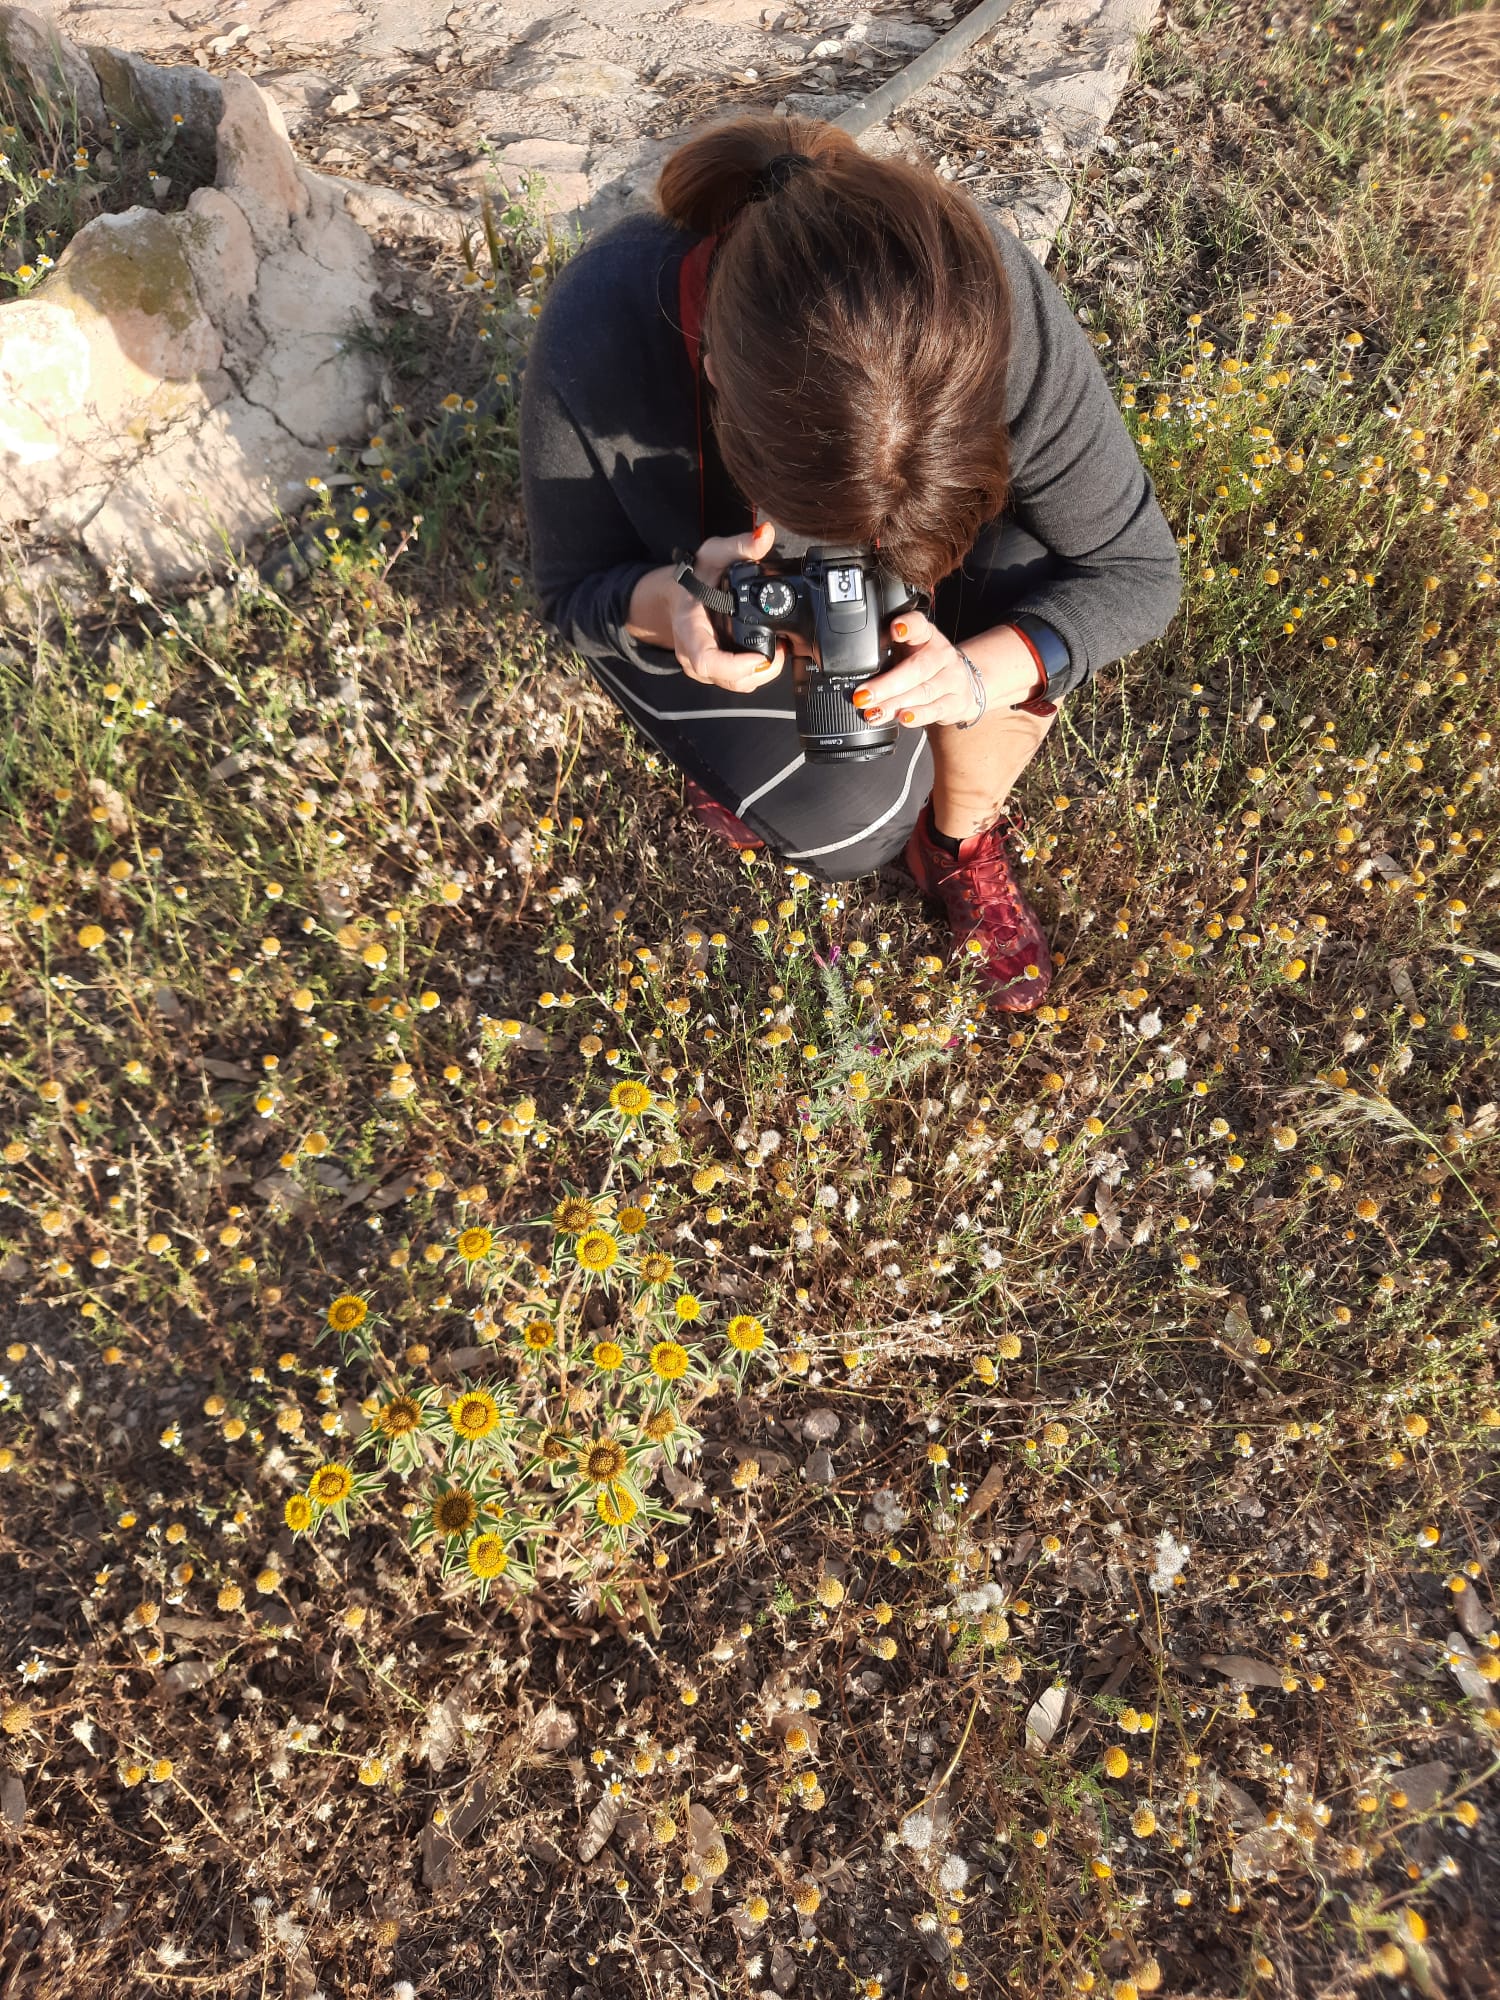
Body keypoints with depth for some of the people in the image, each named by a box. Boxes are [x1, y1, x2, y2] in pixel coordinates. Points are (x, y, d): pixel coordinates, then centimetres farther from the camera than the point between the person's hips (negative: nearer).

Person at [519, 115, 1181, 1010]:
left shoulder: (996, 304, -36)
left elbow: (1139, 571, -24)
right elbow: (572, 593, -20)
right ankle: (738, 740, 15)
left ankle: (960, 839, 1)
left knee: (1018, 570, -31)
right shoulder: (599, 335, -38)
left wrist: (979, 676, -43)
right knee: (853, 818, -24)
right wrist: (665, 602, -45)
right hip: (697, 581, -2)